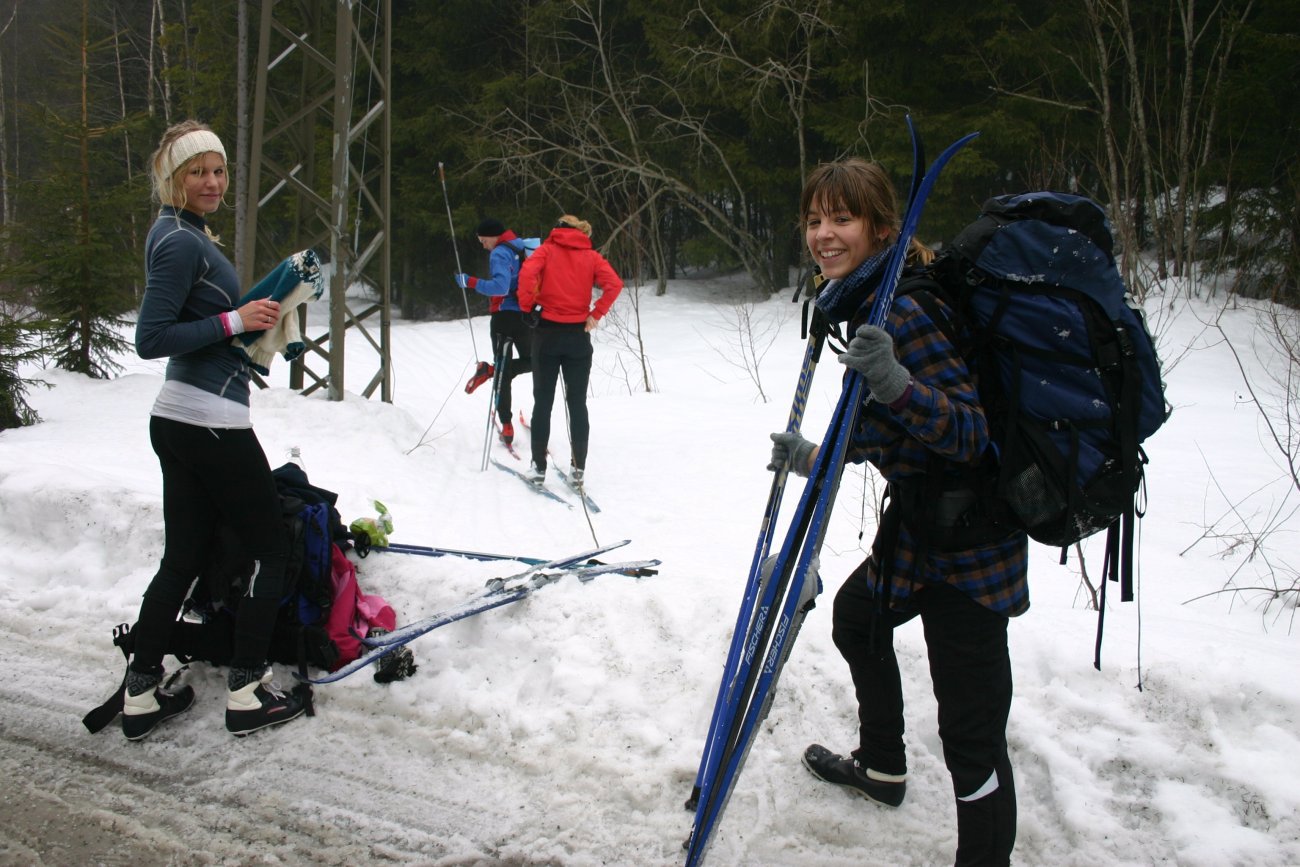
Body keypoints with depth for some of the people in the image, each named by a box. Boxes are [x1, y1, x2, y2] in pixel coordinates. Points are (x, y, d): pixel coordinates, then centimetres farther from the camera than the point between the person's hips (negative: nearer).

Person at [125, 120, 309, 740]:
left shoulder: (183, 234, 16)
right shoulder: (180, 243, -14)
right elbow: (150, 340, -19)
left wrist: (249, 321, 12)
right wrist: (234, 321, -19)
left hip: (179, 422, 10)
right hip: (212, 422, -10)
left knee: (182, 558, 14)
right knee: (270, 550, 3)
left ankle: (141, 696, 20)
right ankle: (247, 694, 9)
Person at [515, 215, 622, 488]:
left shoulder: (547, 249, 4)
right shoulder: (591, 256, 7)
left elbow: (527, 273, -16)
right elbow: (614, 284, -9)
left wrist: (527, 306, -4)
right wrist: (596, 314, -4)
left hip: (548, 333, -1)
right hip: (579, 335, 1)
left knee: (543, 401, 7)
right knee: (578, 404, 6)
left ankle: (539, 467, 9)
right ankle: (579, 469, 5)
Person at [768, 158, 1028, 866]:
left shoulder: (902, 309, -23)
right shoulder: (860, 301, 8)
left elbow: (970, 431, -28)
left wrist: (895, 383, -42)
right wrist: (817, 459, 19)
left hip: (963, 539, -11)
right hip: (919, 523, 11)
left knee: (970, 733, -10)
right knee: (856, 615, 32)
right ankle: (881, 769, 53)